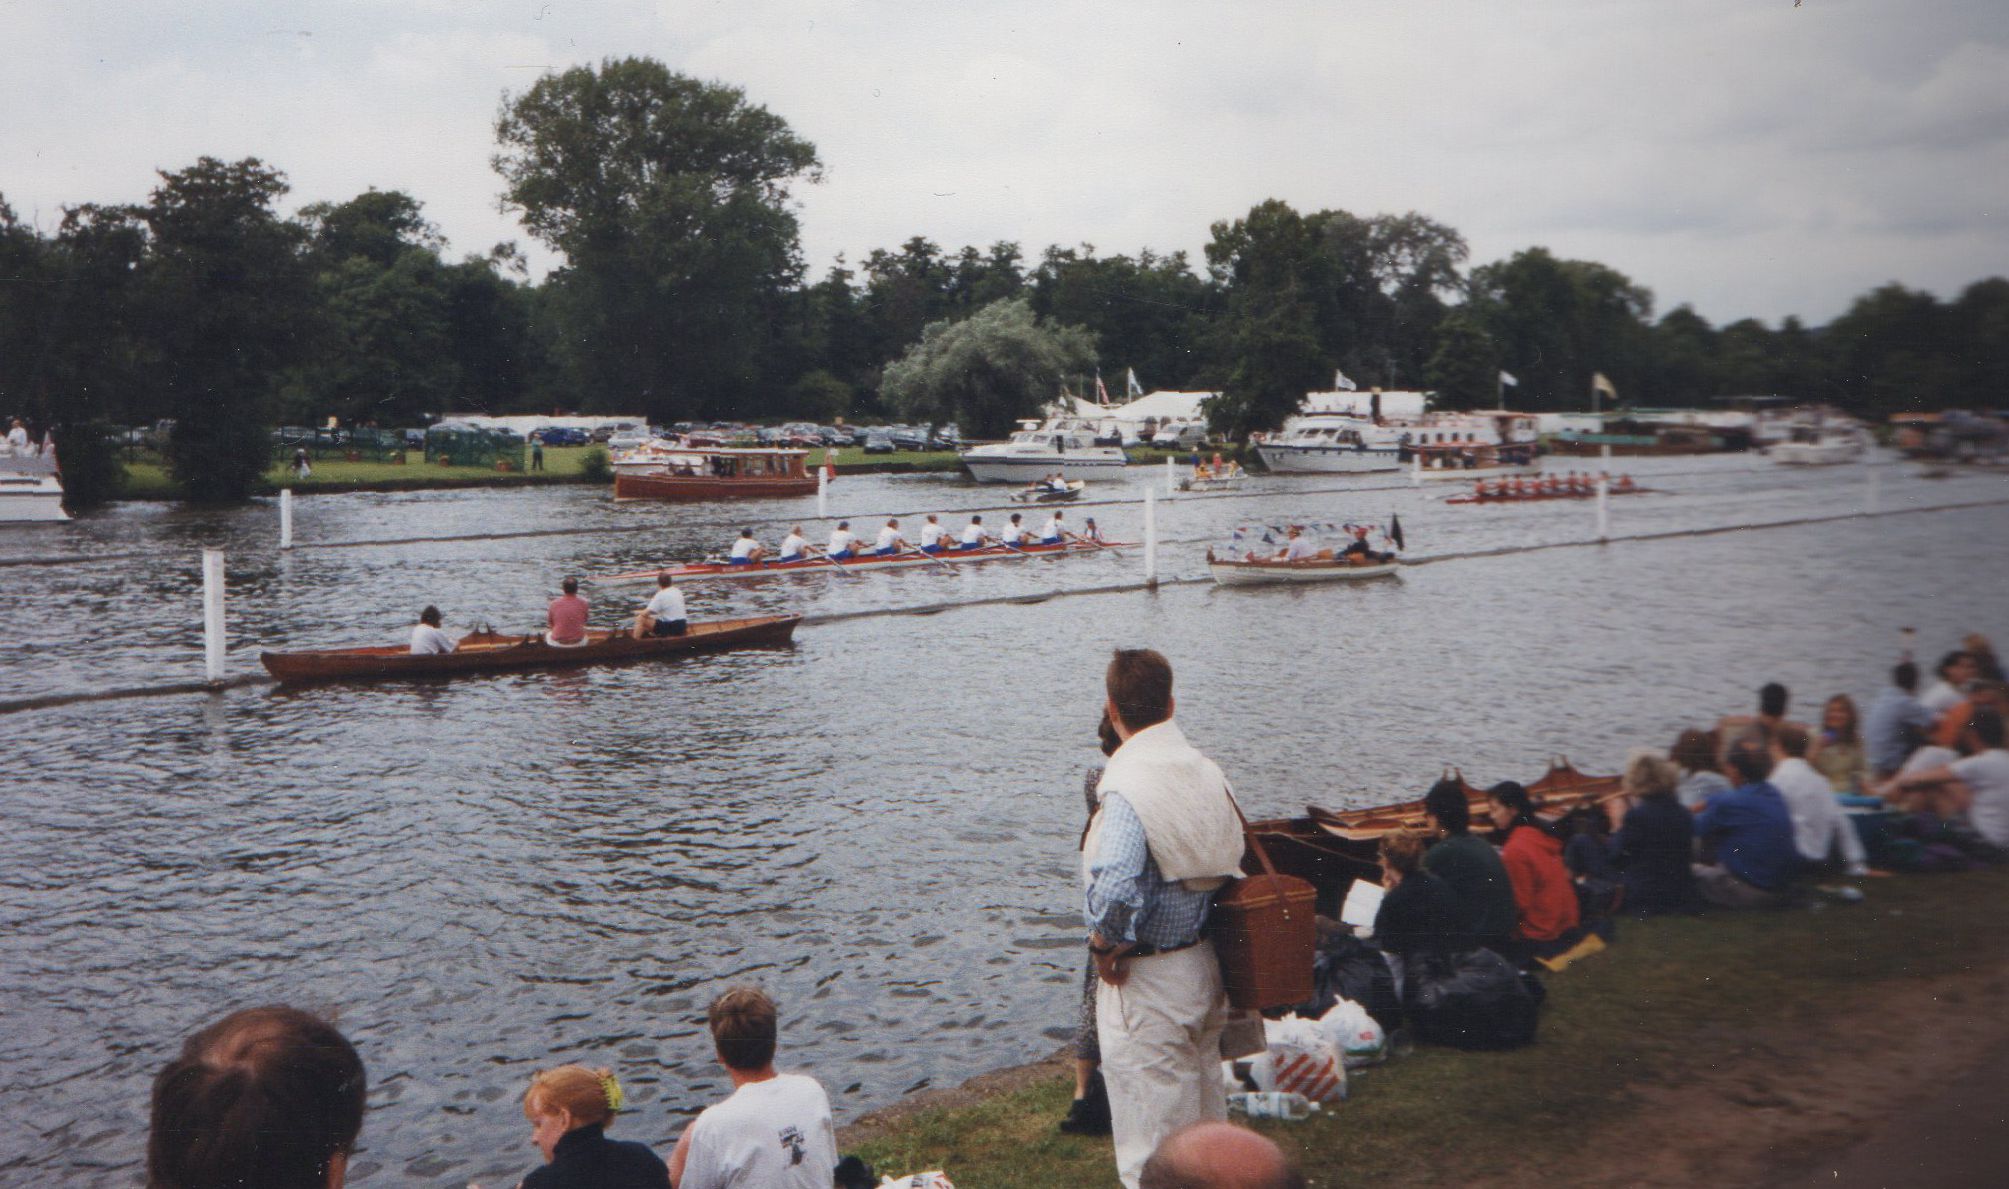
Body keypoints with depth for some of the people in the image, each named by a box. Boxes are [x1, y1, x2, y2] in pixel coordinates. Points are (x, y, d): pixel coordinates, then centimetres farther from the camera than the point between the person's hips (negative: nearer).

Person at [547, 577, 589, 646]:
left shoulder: (554, 603, -11)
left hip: (557, 642, 0)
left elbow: (549, 623, 4)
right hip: (578, 642, 0)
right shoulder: (583, 603, -11)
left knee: (546, 631, 35)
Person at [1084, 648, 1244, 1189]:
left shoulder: (1129, 784, -24)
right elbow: (1231, 860, 8)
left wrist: (1106, 943, -18)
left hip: (1147, 982, -8)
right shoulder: (1204, 768, 1)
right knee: (1205, 1114, 25)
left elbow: (1114, 887, -36)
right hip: (1205, 961, 8)